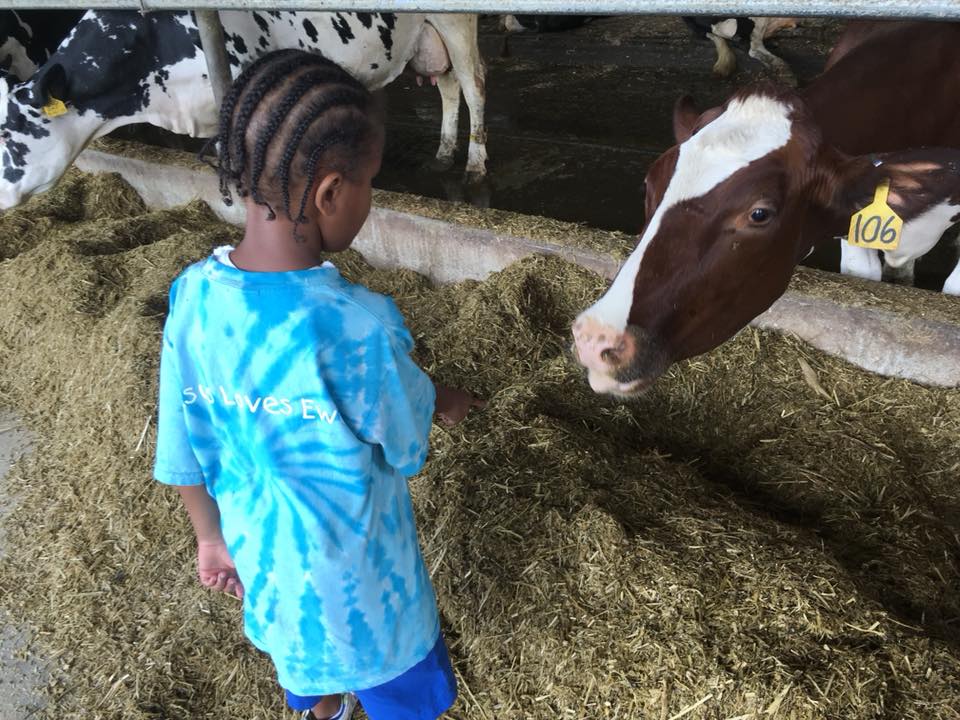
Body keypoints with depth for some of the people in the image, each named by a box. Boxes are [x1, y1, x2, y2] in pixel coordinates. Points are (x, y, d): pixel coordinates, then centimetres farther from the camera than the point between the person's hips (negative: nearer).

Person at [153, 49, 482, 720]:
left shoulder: (192, 296, -18)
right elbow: (407, 439, -15)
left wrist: (212, 537, 11)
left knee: (300, 635, 35)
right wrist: (443, 402, 7)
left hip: (260, 547, 6)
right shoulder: (358, 325, -35)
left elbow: (183, 447, -6)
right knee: (389, 662, 26)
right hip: (353, 561, -5)